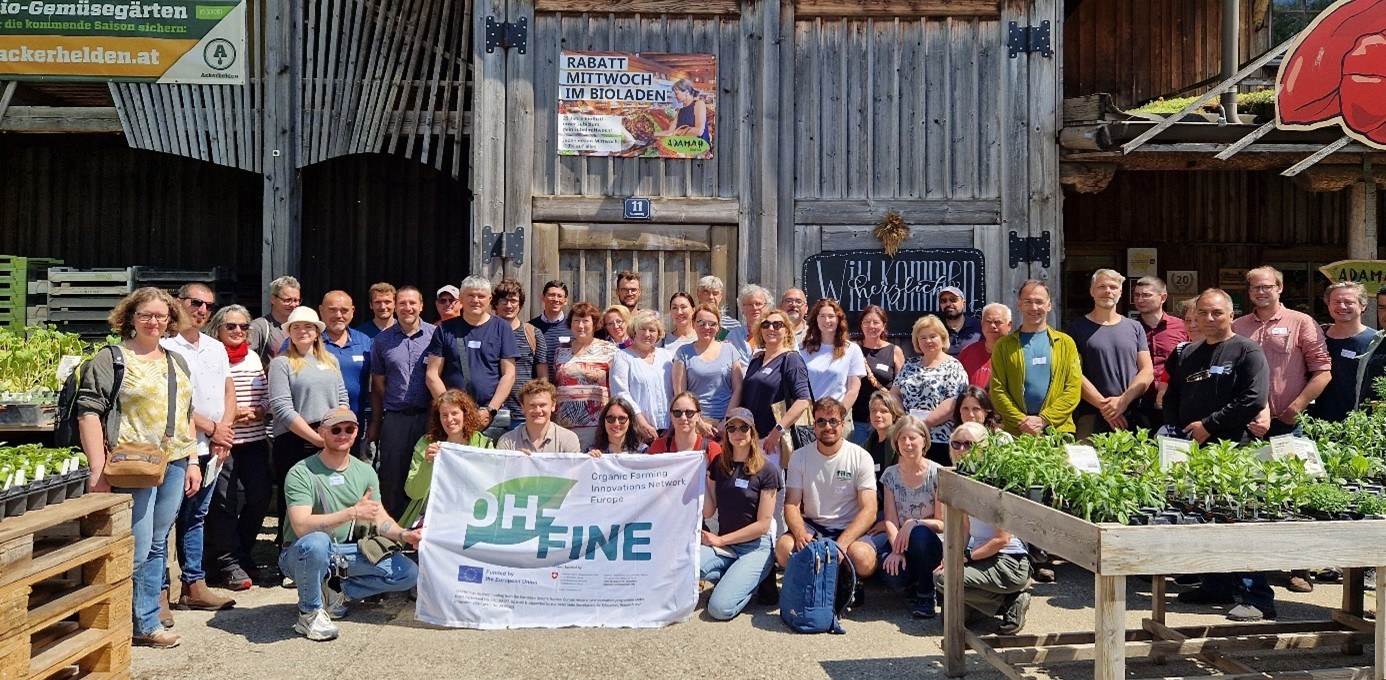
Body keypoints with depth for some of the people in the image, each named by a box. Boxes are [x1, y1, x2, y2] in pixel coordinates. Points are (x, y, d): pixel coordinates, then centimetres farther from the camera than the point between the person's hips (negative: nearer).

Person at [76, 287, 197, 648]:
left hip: (174, 465, 6)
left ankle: (148, 615, 21)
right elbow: (89, 412, -9)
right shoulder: (111, 359, -3)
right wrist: (97, 469, -16)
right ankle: (145, 625, 9)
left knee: (157, 545, 12)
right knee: (137, 548, -4)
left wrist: (192, 461, 13)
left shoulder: (176, 362, 16)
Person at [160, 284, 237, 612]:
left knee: (195, 518, 15)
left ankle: (194, 585, 22)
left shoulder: (216, 348, 14)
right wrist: (211, 428, -12)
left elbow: (229, 393, 14)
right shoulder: (165, 346, -9)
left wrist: (224, 431, -3)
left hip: (212, 449, 7)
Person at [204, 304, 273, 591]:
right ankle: (229, 562, 9)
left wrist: (255, 412, -4)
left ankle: (241, 552, 23)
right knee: (223, 503, -1)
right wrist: (225, 415, -19)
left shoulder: (254, 358, 13)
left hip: (255, 440, 6)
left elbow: (267, 397, 14)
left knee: (261, 495, 4)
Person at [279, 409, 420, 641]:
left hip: (345, 553, 5)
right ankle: (309, 613, -15)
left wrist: (403, 534, -17)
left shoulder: (365, 471, 4)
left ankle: (334, 592, 3)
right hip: (301, 554, -5)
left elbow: (380, 519, 3)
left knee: (407, 573, -10)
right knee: (316, 543, -41)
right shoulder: (301, 473, -15)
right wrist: (353, 512, -34)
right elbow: (302, 526, -28)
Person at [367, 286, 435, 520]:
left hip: (428, 416, -1)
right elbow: (378, 385, 11)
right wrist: (375, 423, 10)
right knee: (392, 477, 6)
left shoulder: (435, 335, 1)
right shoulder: (382, 340, 7)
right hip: (394, 419, 1)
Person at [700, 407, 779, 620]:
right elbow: (707, 512, 3)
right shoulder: (718, 465, 8)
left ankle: (755, 582, 6)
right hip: (723, 545, 5)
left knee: (720, 607, -24)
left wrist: (720, 540, -8)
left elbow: (763, 525, -8)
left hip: (756, 547, -4)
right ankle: (737, 578, -3)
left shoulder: (767, 471, -6)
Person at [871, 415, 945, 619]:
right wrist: (896, 549, -19)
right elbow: (890, 520, -2)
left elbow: (942, 523, -8)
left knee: (919, 534, -38)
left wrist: (914, 523, -26)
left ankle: (925, 595, -13)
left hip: (928, 543, -2)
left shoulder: (937, 474, -7)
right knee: (893, 572, -32)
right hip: (899, 540, 2)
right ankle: (914, 580, 9)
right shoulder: (891, 474, 4)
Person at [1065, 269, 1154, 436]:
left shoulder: (1135, 328, 14)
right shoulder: (1077, 328, 5)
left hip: (1133, 417, 3)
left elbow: (1147, 372, 7)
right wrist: (1104, 405, -12)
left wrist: (1123, 401, -8)